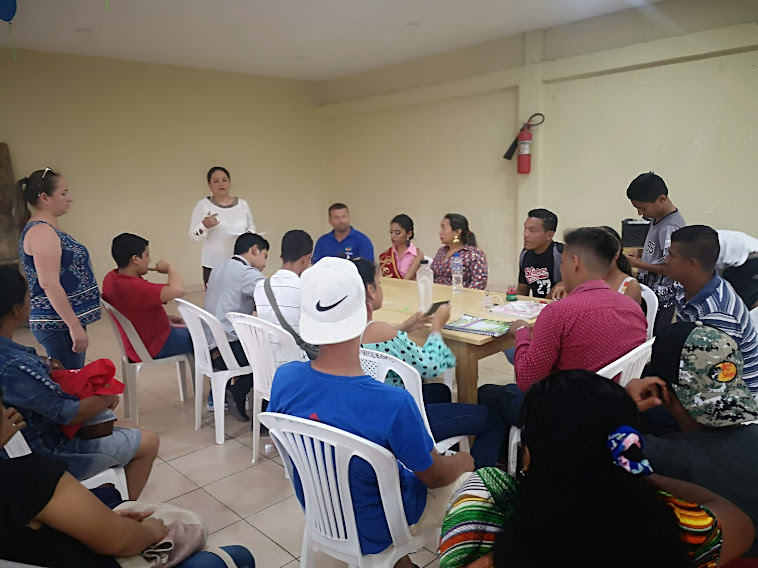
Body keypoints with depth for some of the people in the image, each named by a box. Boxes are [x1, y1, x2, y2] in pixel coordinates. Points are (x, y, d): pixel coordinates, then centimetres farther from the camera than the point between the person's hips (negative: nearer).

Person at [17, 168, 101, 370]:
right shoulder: (41, 232, -16)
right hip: (59, 325, -10)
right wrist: (75, 326, -23)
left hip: (60, 322, 10)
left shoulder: (48, 228, 14)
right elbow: (50, 284, -23)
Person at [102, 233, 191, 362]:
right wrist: (170, 267, -27)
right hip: (155, 348, -10)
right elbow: (178, 290, -46)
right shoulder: (134, 287, -37)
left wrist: (164, 318, 4)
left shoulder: (111, 278, -6)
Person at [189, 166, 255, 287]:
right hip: (214, 265, -2)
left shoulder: (242, 204, 7)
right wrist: (204, 225, -22)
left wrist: (250, 234, -4)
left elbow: (251, 226, 18)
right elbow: (193, 235, -2)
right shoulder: (203, 205, -1)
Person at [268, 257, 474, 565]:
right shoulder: (394, 404, -37)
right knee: (466, 475, 19)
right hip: (375, 529, -4)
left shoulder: (284, 379, -22)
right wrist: (462, 461, 5)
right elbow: (435, 476, -18)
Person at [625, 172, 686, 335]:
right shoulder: (658, 219, 7)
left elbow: (670, 269, -22)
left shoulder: (670, 228, -21)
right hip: (650, 295, 9)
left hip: (661, 302, -9)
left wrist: (637, 264, -15)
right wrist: (639, 257, 5)